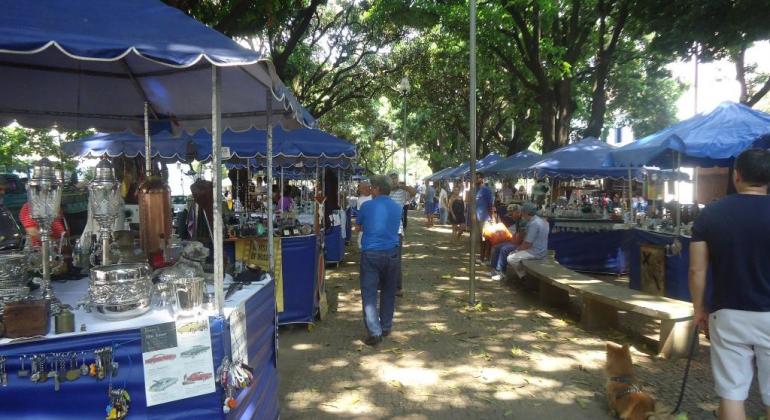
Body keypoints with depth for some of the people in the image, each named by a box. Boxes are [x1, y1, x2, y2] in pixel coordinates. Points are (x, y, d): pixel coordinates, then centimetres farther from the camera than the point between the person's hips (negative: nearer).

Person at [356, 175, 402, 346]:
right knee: (388, 292, 16)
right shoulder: (397, 208, 6)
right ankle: (386, 327, 26)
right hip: (392, 253, 4)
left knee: (369, 293, -1)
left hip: (370, 254, -4)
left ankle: (374, 332, -9)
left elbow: (358, 227, 9)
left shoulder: (367, 206, -5)